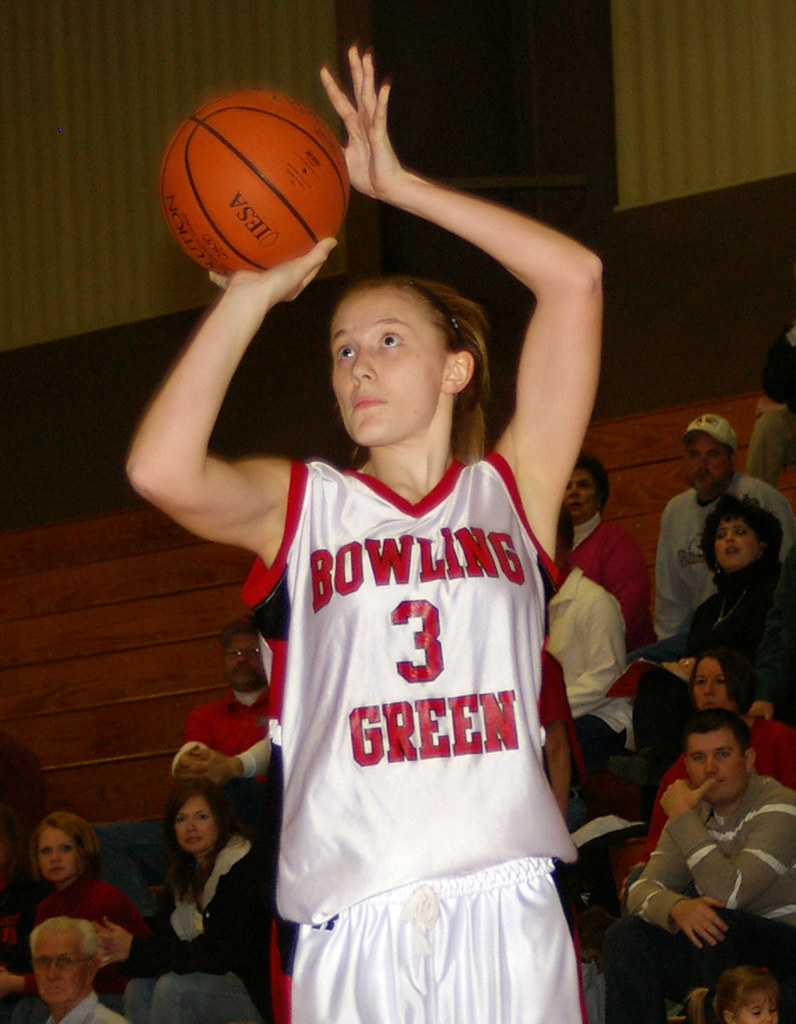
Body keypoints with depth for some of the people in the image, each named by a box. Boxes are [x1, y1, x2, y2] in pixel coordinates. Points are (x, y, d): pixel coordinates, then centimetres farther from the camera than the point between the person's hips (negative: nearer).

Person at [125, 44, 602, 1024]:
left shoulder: (511, 491, 14)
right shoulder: (303, 503, 13)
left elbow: (575, 278, 6)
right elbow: (160, 468, -7)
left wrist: (398, 185, 8)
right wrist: (249, 296, 1)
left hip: (507, 902, 0)